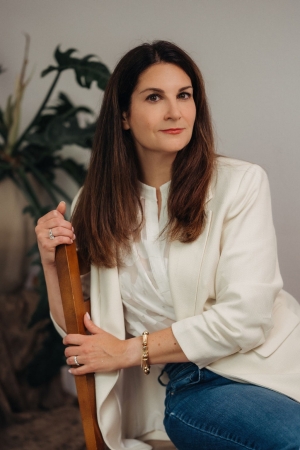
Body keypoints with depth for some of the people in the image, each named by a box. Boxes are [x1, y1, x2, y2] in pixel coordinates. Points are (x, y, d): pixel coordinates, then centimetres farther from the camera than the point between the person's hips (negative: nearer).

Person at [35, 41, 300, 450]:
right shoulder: (96, 206, 7)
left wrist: (129, 351, -8)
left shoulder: (240, 183, -2)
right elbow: (79, 337, 10)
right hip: (187, 385, -1)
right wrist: (52, 263, -7)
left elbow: (245, 318, -10)